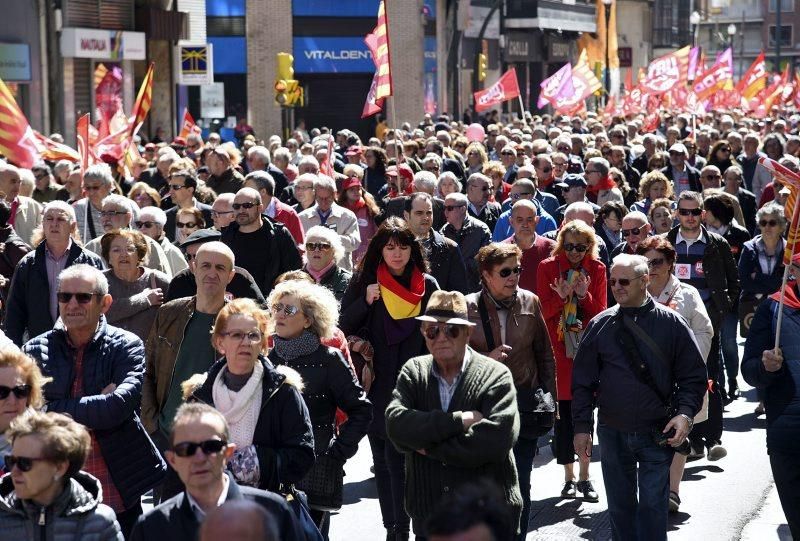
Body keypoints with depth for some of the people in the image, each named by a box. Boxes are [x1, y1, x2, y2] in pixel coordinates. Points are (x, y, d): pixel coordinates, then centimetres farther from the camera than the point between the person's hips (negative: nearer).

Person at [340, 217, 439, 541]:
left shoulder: (427, 285, 2)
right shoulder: (364, 280, 4)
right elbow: (343, 327, 1)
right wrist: (366, 301, -14)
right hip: (375, 385, 2)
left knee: (396, 456, -11)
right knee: (381, 458, 8)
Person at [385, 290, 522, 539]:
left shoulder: (496, 375, -6)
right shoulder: (413, 371, 5)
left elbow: (496, 440, -20)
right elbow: (396, 424, -11)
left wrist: (429, 447, -13)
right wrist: (459, 421, -19)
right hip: (427, 515, 3)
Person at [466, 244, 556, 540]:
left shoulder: (530, 302, 2)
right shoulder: (469, 307, -5)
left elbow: (545, 354, 10)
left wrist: (550, 398, 8)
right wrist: (487, 358, -16)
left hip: (524, 404, 1)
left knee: (521, 484, 7)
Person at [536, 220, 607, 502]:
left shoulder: (597, 269, 4)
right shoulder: (548, 267, 0)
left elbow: (601, 312, 1)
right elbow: (543, 311, -3)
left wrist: (585, 296, -16)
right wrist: (561, 297, -21)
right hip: (558, 349, -1)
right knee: (563, 413, 1)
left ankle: (584, 476, 9)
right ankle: (569, 477, 11)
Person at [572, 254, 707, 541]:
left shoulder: (671, 323, -2)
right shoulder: (600, 325, 3)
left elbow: (693, 376, 1)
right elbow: (582, 380, 6)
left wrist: (685, 413, -14)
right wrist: (582, 426, 2)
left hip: (657, 434, -2)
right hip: (611, 432, 2)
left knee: (653, 507, -2)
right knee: (619, 506, 11)